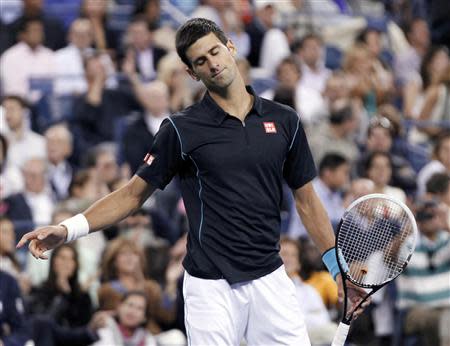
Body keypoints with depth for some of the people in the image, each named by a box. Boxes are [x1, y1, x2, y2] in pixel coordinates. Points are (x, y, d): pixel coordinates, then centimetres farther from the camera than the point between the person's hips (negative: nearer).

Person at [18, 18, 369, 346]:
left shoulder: (284, 121, 6)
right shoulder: (182, 129, -2)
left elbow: (306, 197, 13)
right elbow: (133, 194, 3)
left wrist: (339, 268, 9)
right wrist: (67, 230, -9)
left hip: (270, 279, 3)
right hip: (211, 286, -2)